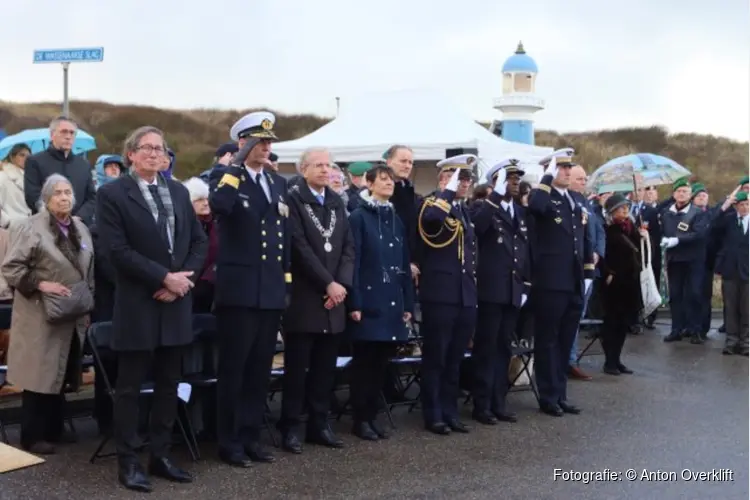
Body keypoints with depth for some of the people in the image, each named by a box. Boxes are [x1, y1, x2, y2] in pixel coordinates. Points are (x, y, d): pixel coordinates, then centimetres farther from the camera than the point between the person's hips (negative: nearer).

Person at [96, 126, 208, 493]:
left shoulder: (179, 191, 12)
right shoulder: (112, 194, -5)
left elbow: (199, 241, 9)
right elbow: (118, 250, -14)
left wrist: (184, 279, -7)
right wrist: (164, 277, -17)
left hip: (176, 303, 5)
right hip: (137, 305, -5)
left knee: (168, 384, 11)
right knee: (130, 387, 3)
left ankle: (161, 455, 22)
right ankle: (128, 462, 13)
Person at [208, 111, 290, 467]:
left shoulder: (279, 182, 14)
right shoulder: (225, 176, -4)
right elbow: (217, 207, -27)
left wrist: (288, 278, 12)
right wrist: (236, 166, -22)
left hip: (271, 291, 6)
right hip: (238, 290, -6)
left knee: (260, 369, 12)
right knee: (233, 368, 2)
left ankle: (251, 436, 22)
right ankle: (229, 441, 12)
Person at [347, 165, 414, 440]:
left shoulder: (396, 220, 14)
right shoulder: (358, 217, -3)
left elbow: (405, 263, 14)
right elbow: (352, 261, -9)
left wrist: (408, 303, 9)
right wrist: (354, 303, -16)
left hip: (393, 302, 6)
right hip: (369, 301, -5)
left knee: (381, 362, 10)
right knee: (364, 362, 1)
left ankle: (373, 415, 19)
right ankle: (360, 419, 10)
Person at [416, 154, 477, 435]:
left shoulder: (464, 209, 17)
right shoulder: (431, 203, -7)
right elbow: (431, 217, -34)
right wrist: (449, 190, -22)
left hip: (465, 296, 7)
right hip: (440, 295, -7)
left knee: (455, 359, 14)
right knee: (435, 358, 2)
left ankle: (450, 412, 23)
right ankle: (433, 416, 11)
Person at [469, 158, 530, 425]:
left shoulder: (521, 212, 16)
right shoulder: (483, 208, -4)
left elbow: (526, 249, 17)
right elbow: (477, 226, -28)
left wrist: (526, 285, 11)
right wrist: (496, 196, -28)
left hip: (513, 291, 6)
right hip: (491, 290, -6)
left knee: (504, 348, 11)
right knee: (486, 348, -2)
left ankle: (498, 403, 18)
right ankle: (481, 405, 6)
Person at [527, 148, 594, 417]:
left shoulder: (579, 200, 15)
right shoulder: (544, 198, -6)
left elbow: (586, 239, 19)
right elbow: (535, 205, -32)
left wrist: (588, 274, 13)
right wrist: (549, 176, -21)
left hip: (575, 284, 7)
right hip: (550, 283, -7)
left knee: (565, 341, 13)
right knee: (548, 341, 2)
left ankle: (561, 394, 22)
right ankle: (548, 397, 10)